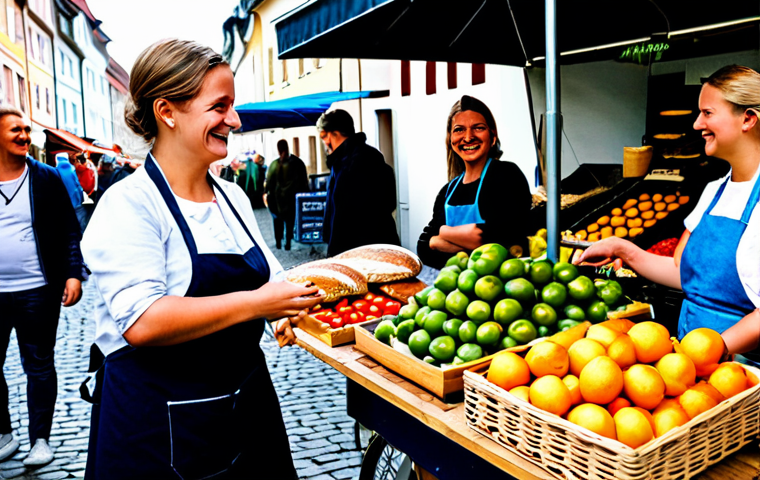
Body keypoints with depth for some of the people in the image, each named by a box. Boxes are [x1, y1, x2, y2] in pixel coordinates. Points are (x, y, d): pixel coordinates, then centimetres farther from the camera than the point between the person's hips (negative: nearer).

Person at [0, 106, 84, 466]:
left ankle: (40, 439, 20)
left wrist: (73, 274, -12)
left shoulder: (46, 179, -1)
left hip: (37, 292, -2)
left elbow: (69, 231, -2)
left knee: (39, 366, 7)